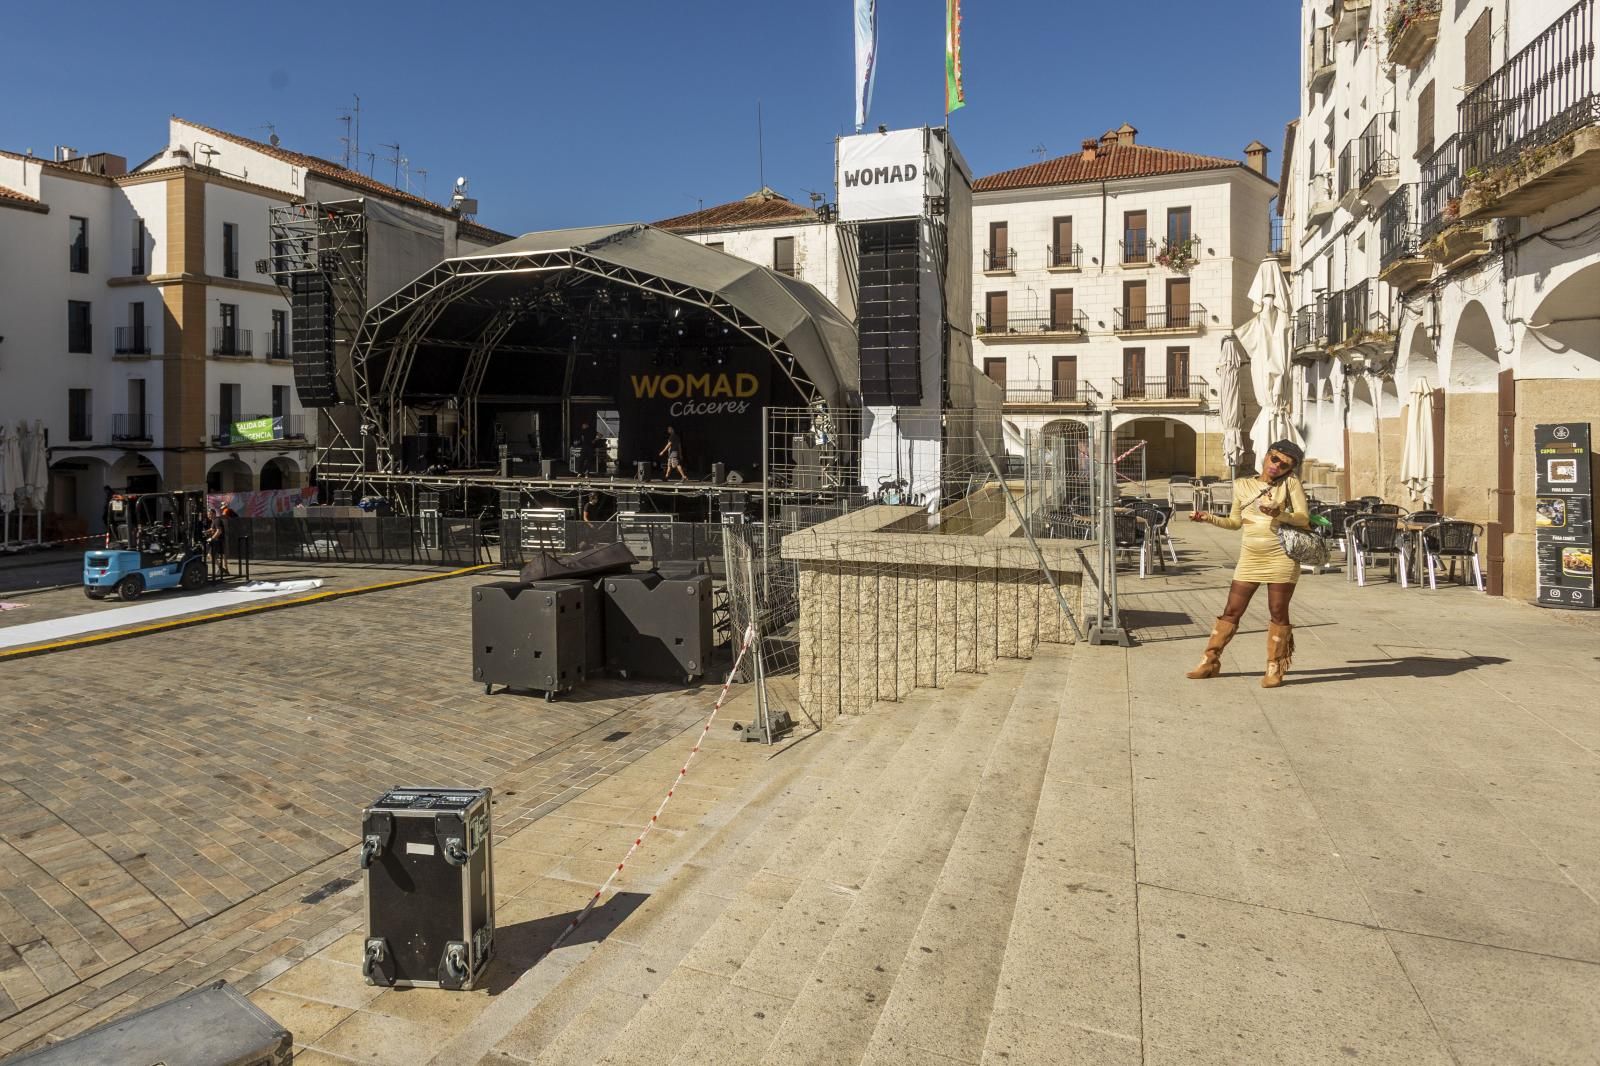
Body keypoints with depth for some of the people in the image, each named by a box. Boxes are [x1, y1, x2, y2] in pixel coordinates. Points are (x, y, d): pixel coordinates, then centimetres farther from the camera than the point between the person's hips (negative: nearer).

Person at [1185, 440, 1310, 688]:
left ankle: (1274, 667, 15)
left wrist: (1279, 514, -22)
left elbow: (1304, 519, -5)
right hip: (1249, 558, 3)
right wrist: (1209, 517, 4)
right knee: (1231, 611, 6)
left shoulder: (1290, 484, 1)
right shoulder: (1242, 485, 10)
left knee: (1278, 612, 3)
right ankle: (1210, 661, 14)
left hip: (1281, 557, -3)